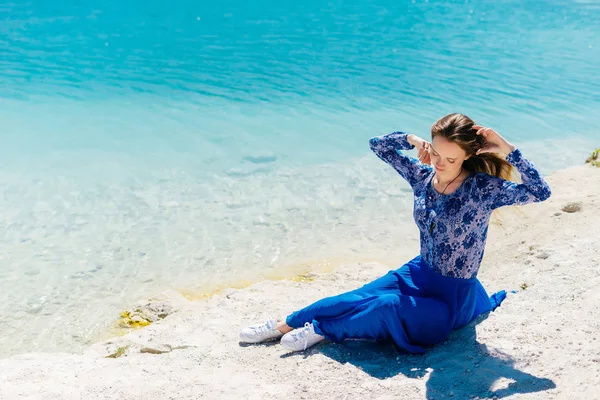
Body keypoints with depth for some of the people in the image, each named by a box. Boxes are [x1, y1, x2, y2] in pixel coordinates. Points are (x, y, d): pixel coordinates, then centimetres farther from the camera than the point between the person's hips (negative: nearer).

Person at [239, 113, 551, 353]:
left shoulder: (483, 187, -20)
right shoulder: (422, 175, -4)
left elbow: (540, 192, -29)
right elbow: (378, 145, 5)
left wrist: (507, 149, -32)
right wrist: (412, 139, -11)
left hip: (453, 299, -6)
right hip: (419, 273, 6)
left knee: (386, 306, -29)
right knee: (358, 298, -8)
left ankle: (321, 330, -8)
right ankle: (284, 325, 2)